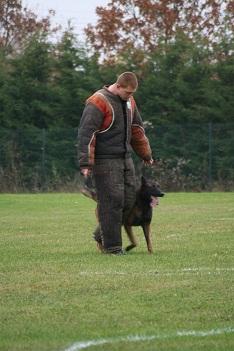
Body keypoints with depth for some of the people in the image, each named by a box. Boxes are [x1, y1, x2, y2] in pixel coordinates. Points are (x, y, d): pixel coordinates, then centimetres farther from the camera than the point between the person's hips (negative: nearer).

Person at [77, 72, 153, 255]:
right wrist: (86, 164, -21)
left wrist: (146, 155, 27)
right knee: (112, 202, -10)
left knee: (129, 198, 6)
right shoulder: (98, 102, -15)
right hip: (105, 162, -8)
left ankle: (102, 235, 22)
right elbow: (86, 133, -18)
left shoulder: (129, 101, 12)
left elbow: (137, 129, 24)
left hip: (125, 158, 8)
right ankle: (111, 245, -2)